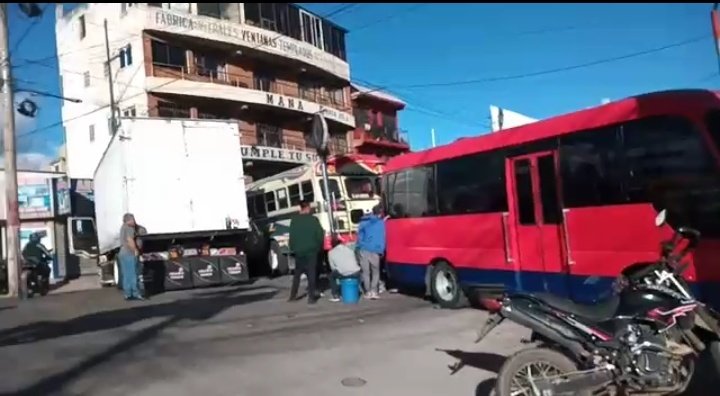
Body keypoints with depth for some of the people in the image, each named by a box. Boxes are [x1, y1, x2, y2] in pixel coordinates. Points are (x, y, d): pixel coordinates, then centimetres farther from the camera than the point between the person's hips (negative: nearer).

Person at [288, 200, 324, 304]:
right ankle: (311, 297, -1)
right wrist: (319, 247, 9)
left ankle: (293, 295, 17)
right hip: (311, 251, -3)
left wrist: (292, 248, 13)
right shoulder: (313, 219, -7)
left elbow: (292, 236, 3)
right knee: (311, 274, 2)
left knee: (297, 274, 15)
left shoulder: (294, 220, 0)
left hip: (299, 251, 3)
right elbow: (320, 234, -5)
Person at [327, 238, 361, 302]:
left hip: (343, 275, -3)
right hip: (356, 273, 3)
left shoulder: (331, 253, 10)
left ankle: (335, 296, 19)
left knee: (331, 276, 27)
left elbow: (333, 267, 11)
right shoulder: (349, 249, 18)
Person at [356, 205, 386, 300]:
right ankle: (374, 291, -2)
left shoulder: (364, 221, 8)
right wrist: (381, 250, 7)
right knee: (375, 271, 10)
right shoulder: (381, 223, 1)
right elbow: (382, 238, 1)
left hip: (363, 250, 2)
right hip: (374, 250, -2)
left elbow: (359, 234, 10)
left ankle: (368, 291, 9)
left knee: (366, 272, 9)